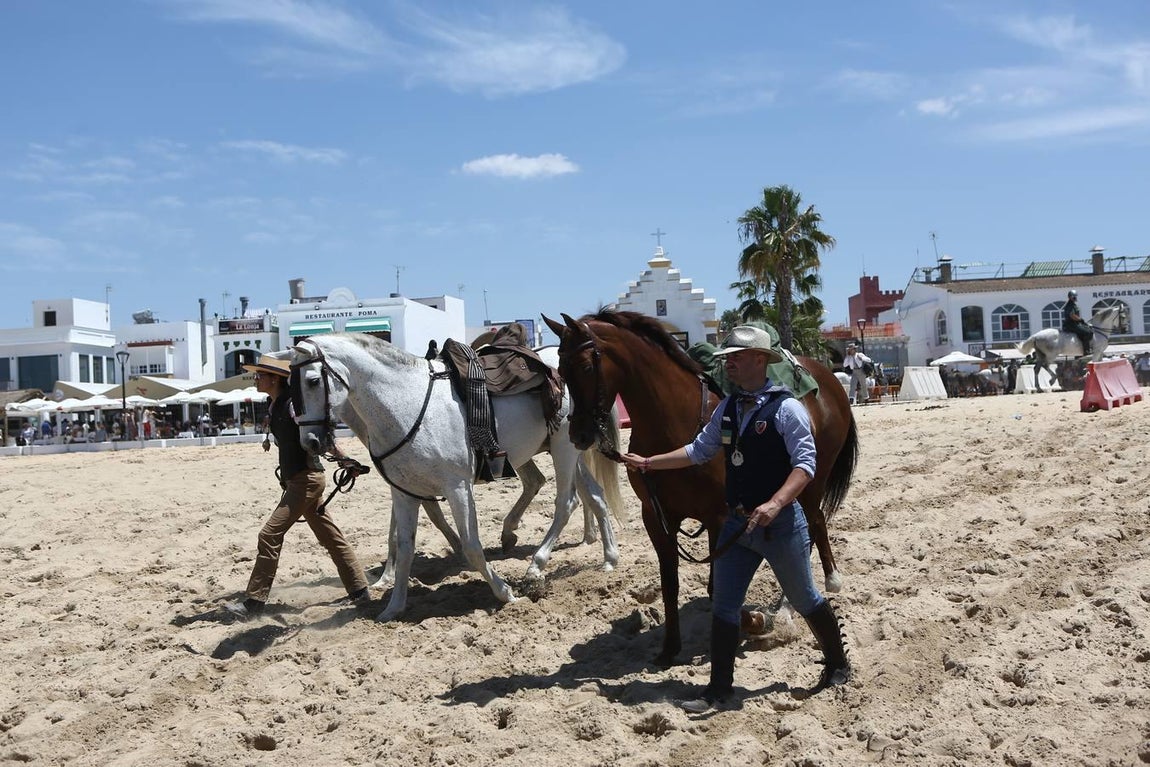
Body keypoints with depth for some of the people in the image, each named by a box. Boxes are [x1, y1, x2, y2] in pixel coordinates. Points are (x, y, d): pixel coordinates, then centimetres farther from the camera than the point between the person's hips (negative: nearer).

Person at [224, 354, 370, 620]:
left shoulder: (292, 405, -17)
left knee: (270, 535, -9)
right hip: (296, 480, 10)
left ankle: (254, 602, -3)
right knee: (330, 535, 12)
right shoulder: (273, 404, 9)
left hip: (306, 479, -10)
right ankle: (359, 590, 19)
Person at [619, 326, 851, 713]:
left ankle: (838, 665, 34)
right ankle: (719, 688, 16)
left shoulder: (786, 407, -14)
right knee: (723, 605, 6)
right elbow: (698, 451, 15)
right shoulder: (727, 408, 6)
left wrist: (775, 504, -35)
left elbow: (805, 464, -21)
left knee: (804, 599, 11)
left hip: (780, 522, -6)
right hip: (737, 521, 6)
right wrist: (648, 462, 13)